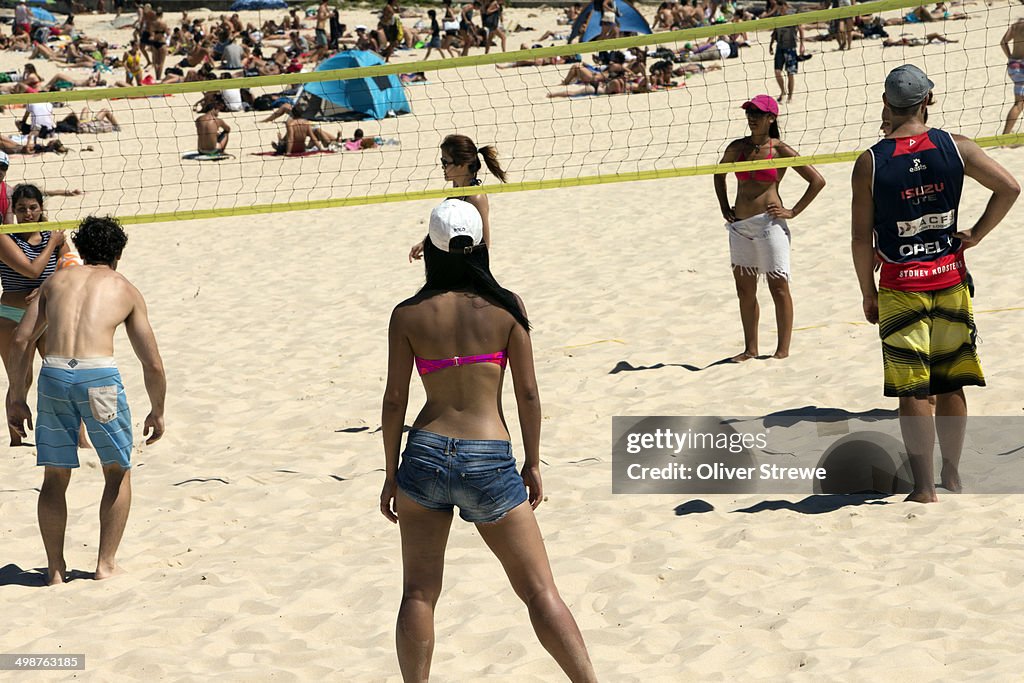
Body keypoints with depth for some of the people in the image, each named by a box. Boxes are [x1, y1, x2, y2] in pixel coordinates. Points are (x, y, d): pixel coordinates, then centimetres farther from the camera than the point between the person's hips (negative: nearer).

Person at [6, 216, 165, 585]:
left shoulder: (57, 280, 23)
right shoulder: (125, 289, 18)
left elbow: (22, 340, 14)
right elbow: (153, 364, 15)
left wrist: (16, 398, 21)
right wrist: (157, 412, 28)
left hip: (53, 374, 2)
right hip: (99, 375, -2)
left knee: (55, 476, 18)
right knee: (118, 472, 19)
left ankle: (56, 568, 19)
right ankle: (106, 563, 17)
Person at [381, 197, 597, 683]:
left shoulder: (408, 315, 1)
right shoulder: (506, 308, -1)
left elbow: (395, 401, 2)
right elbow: (527, 393, 0)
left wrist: (391, 475, 10)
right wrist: (533, 464, 10)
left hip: (425, 456, 1)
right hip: (490, 461, -1)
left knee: (418, 594, 12)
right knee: (540, 591, 5)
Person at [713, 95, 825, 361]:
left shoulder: (780, 150, -5)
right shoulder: (738, 147, 7)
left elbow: (817, 181, -3)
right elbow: (719, 174, 27)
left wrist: (793, 212, -6)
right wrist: (724, 207, 17)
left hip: (769, 223, -5)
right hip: (740, 225, 5)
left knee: (778, 287, -2)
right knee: (745, 289, 9)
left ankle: (783, 349, 3)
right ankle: (750, 349, 18)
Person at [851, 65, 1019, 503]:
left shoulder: (870, 163, -9)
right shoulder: (954, 148, -3)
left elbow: (862, 239, -6)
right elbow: (1009, 188, -5)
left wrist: (868, 293, 5)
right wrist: (977, 234, 5)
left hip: (900, 289, -3)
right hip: (950, 281, 3)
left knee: (912, 392, 0)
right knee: (950, 385, 15)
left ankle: (924, 487, 0)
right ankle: (951, 474, 25)